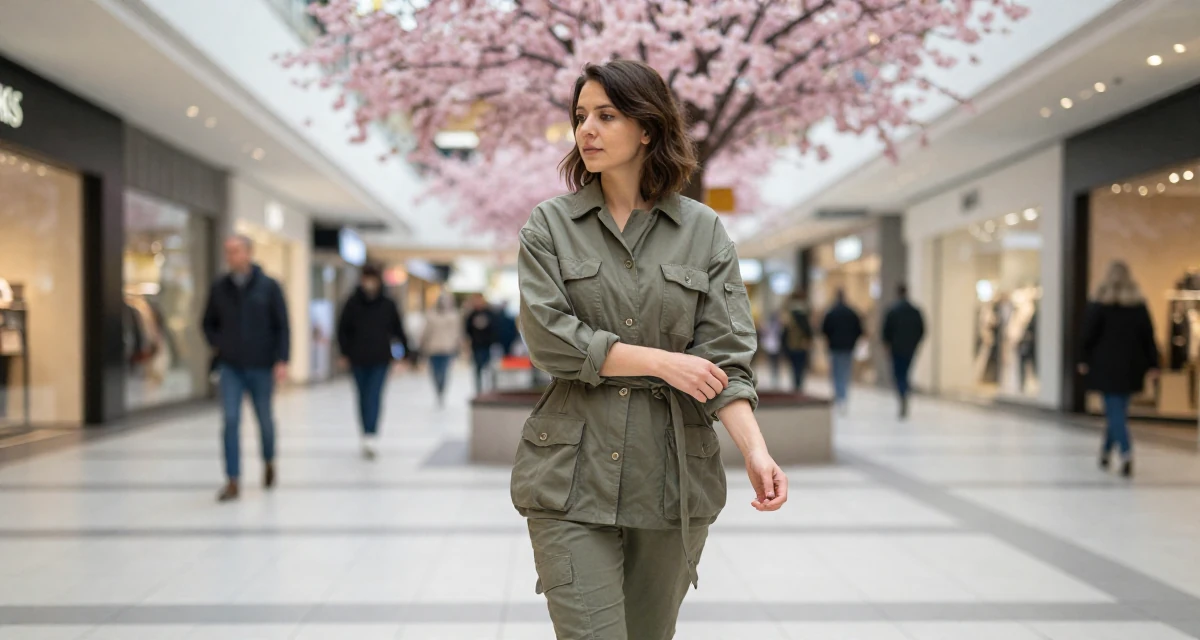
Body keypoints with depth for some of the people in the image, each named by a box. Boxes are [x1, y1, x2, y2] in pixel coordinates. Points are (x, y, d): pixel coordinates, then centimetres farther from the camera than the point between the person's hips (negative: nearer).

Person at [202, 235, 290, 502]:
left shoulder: (269, 287, -4)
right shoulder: (219, 288, 3)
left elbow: (282, 326, -5)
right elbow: (209, 323, 18)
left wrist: (281, 360, -13)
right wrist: (216, 346, 3)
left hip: (261, 367, -1)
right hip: (230, 368, 1)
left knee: (264, 419, 11)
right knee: (231, 420, -8)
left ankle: (269, 462, 39)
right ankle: (232, 482, -5)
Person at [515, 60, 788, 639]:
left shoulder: (703, 230, 3)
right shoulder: (550, 225, 3)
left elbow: (725, 357, -3)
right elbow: (549, 339, -9)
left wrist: (755, 451, -18)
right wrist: (664, 361, -11)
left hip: (675, 472, 2)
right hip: (572, 472, -1)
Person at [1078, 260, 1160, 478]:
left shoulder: (1100, 302, -5)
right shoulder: (1138, 303, 4)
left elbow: (1089, 332, -6)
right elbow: (1148, 335, 4)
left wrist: (1084, 359, 2)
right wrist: (1152, 364, 6)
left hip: (1106, 364, -3)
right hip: (1132, 364, 3)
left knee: (1115, 410, -3)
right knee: (1119, 409, 15)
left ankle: (1126, 453, -18)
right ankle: (1106, 451, 24)